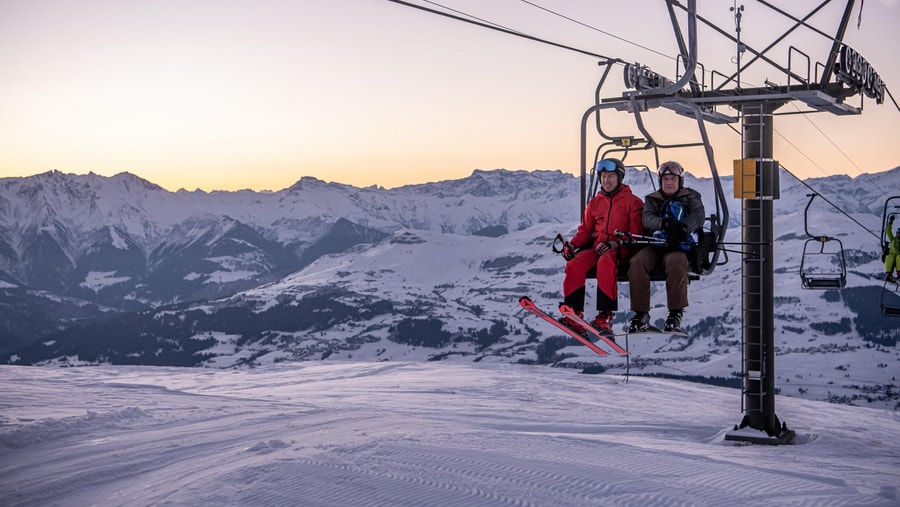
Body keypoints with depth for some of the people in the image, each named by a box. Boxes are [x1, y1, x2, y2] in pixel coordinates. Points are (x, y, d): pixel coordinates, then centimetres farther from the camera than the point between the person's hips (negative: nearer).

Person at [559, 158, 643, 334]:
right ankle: (574, 313, -26)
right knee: (574, 264, -25)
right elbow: (585, 230, 19)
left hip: (621, 249, -5)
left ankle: (605, 316, -40)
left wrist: (616, 243, -18)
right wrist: (572, 244, -1)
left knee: (605, 262, -38)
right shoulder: (595, 203, 19)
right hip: (597, 247, 5)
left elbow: (636, 232, -2)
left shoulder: (632, 201, 5)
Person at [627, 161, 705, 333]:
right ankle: (641, 314, -24)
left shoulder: (690, 197, 17)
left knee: (675, 261, -38)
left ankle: (676, 313, -29)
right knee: (637, 262, -29)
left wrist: (683, 228, -27)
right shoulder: (652, 199, 21)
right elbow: (647, 219, 0)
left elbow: (698, 216, -3)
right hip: (656, 244, 2)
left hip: (680, 245, -2)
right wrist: (665, 224, -24)